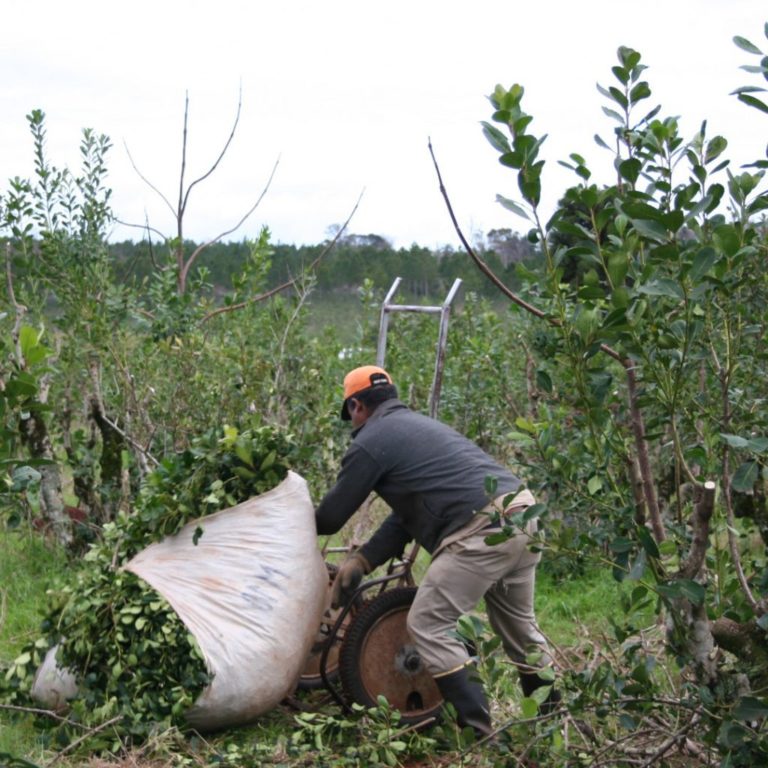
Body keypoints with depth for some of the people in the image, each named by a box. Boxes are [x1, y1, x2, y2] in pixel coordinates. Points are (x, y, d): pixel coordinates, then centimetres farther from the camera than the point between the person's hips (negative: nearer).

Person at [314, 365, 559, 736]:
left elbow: (331, 516, 7)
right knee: (518, 625, 23)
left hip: (483, 529, -9)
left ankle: (478, 728, -6)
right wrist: (360, 561, 17)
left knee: (427, 625, -3)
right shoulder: (418, 425, 28)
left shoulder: (370, 442, 1)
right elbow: (407, 514, 23)